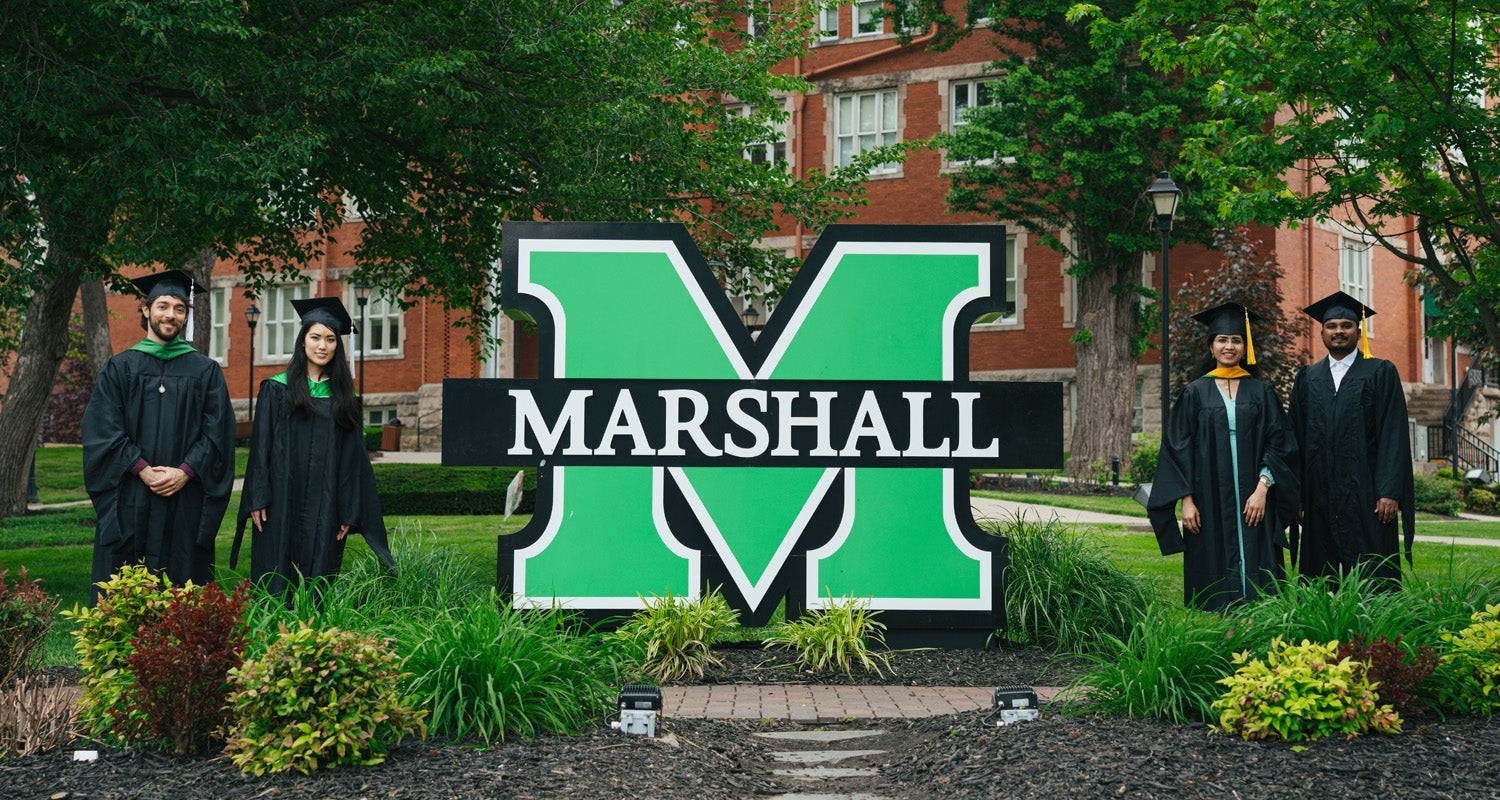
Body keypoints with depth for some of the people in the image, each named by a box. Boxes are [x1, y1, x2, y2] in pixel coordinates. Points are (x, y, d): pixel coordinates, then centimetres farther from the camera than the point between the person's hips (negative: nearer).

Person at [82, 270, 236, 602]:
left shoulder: (206, 371, 10)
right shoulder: (120, 368, 8)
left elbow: (217, 433, 2)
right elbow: (102, 430, -1)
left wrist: (185, 472, -12)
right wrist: (142, 470, -13)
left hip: (186, 498, 0)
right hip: (130, 501, 0)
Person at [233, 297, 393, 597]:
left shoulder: (343, 397, 10)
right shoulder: (276, 388, 3)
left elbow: (352, 457, 8)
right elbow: (261, 446, 0)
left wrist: (349, 513, 2)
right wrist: (257, 499, -9)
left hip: (325, 510, 2)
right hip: (282, 502, -2)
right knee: (275, 581, -1)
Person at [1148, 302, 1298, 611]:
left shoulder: (1261, 393, 9)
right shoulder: (1195, 393, 6)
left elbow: (1277, 444, 4)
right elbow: (1178, 448, 3)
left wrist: (1262, 488, -10)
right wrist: (1187, 500, -6)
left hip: (1253, 502, 1)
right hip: (1210, 503, -1)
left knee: (1254, 572, -3)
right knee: (1214, 575, -1)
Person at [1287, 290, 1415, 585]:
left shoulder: (1381, 373, 4)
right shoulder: (1307, 378, 14)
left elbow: (1393, 436, -3)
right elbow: (1297, 439, 12)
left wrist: (1390, 493, -12)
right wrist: (1296, 495, 4)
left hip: (1364, 493, -3)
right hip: (1319, 499, 3)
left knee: (1371, 574, -4)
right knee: (1322, 581, 3)